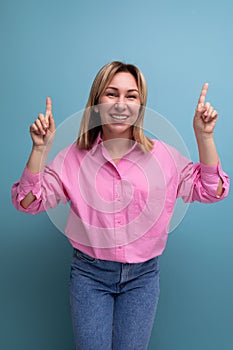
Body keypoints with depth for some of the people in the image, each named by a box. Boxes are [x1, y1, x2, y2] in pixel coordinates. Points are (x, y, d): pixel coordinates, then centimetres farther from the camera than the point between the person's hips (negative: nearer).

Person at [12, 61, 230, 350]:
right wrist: (40, 148, -21)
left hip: (142, 275, 1)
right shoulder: (74, 156, -7)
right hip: (89, 274, 0)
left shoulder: (162, 155, -5)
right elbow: (28, 202, -8)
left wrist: (204, 137, -14)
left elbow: (211, 191, -3)